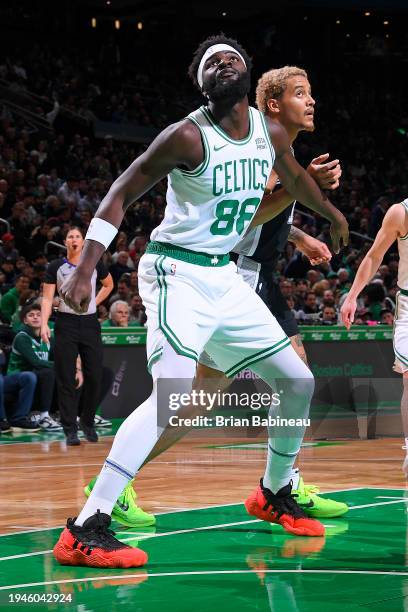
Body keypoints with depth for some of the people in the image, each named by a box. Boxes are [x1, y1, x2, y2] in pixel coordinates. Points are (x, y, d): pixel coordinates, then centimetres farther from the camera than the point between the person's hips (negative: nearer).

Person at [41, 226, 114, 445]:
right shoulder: (56, 267, 0)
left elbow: (108, 284, 24)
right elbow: (47, 298, -3)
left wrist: (94, 302, 10)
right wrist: (44, 324, -16)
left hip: (90, 323, 2)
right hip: (66, 324, -2)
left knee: (94, 376, 0)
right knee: (66, 379, -4)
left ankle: (87, 422, 19)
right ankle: (70, 430, 0)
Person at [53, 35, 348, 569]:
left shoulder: (271, 133, 4)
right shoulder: (189, 136, -16)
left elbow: (295, 177, 27)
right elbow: (122, 192, -14)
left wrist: (333, 216, 43)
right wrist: (85, 270, -23)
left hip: (224, 277, 8)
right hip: (178, 271, -8)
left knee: (298, 381, 11)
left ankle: (275, 495, 32)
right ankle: (84, 531, -28)